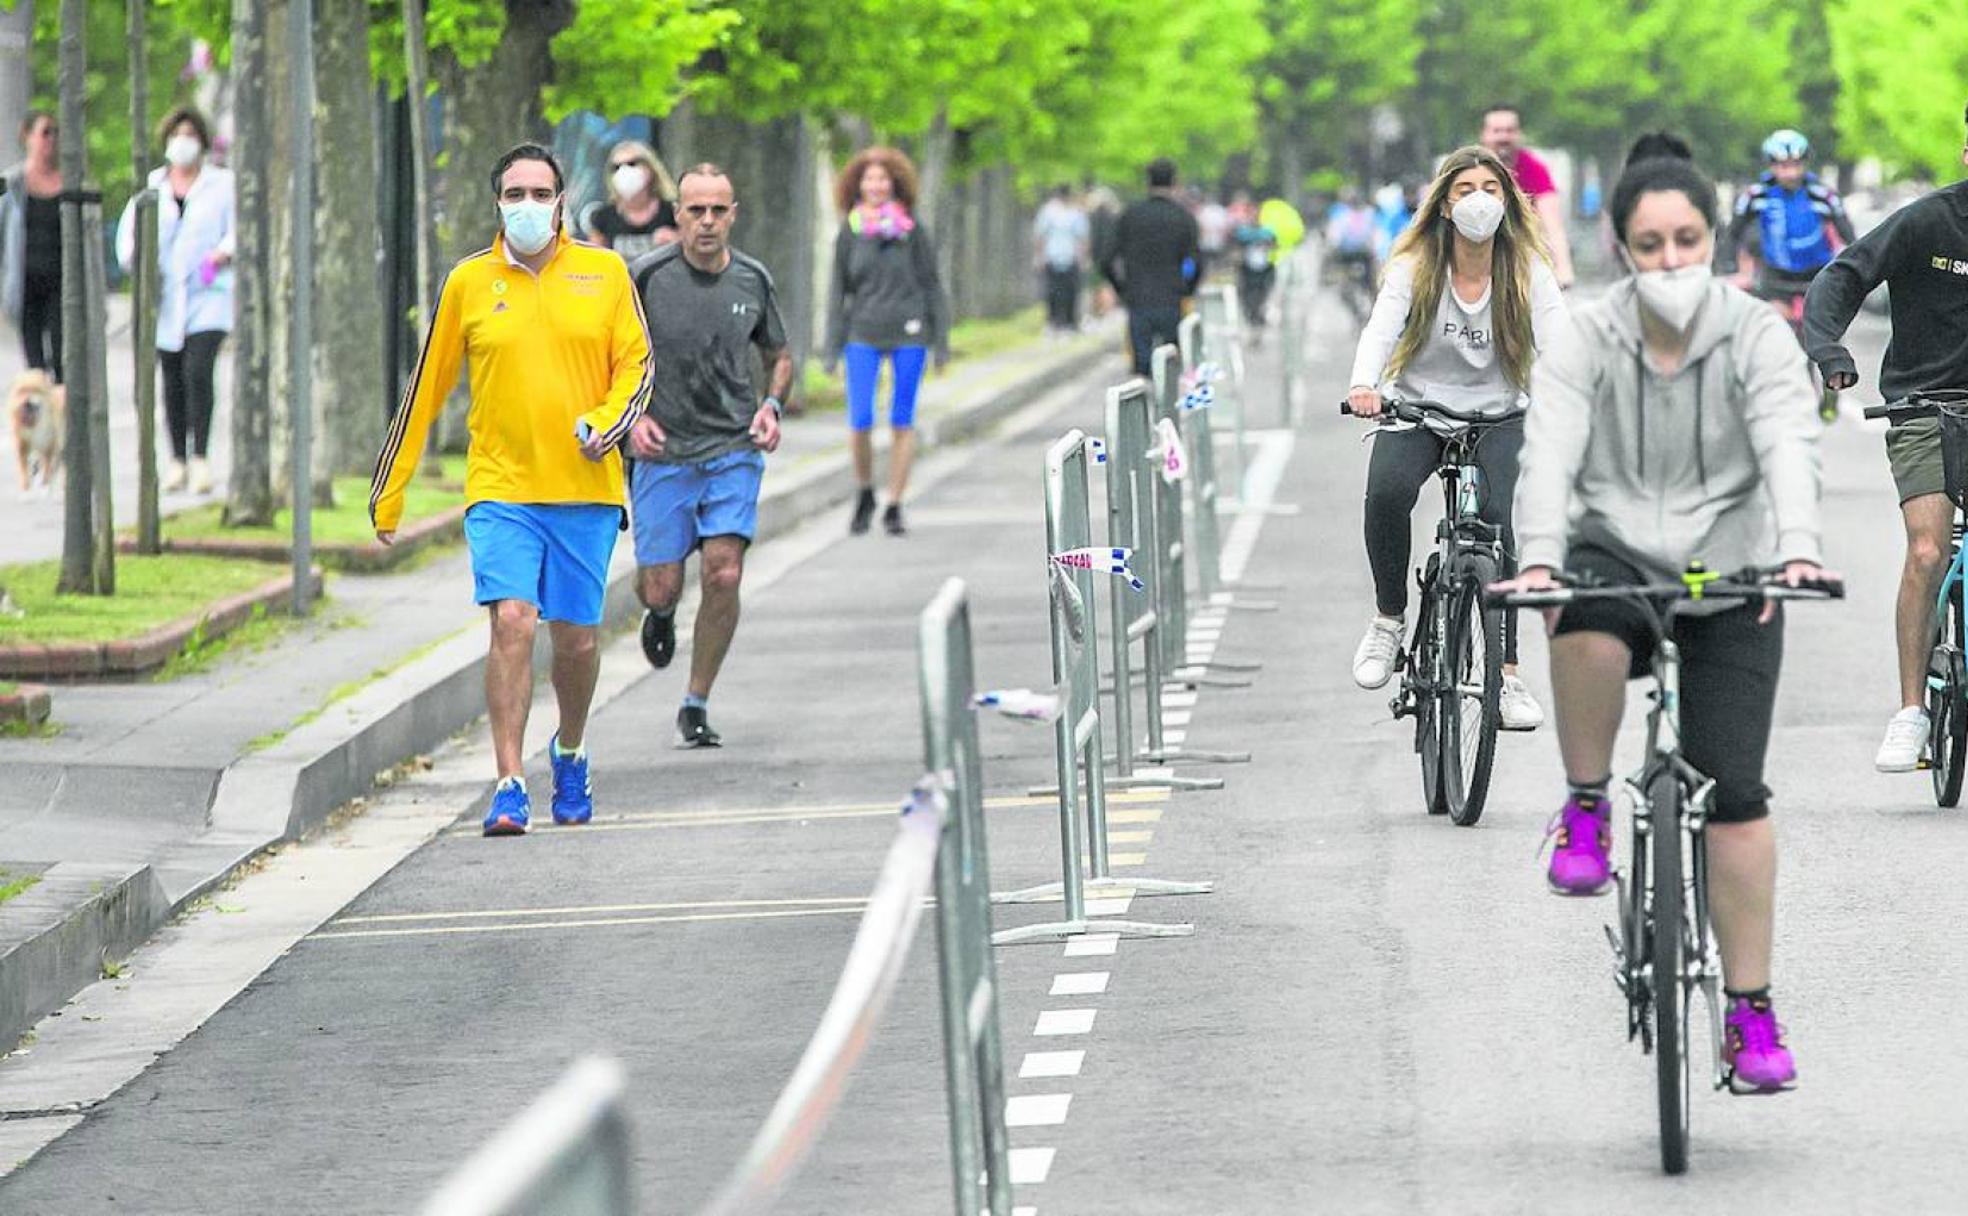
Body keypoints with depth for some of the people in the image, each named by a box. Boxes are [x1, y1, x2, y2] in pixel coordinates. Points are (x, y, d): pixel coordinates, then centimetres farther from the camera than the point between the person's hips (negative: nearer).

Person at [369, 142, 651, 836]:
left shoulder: (604, 274, 5)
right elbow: (427, 388, 10)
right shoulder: (469, 282, 4)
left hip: (585, 490, 1)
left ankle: (570, 754, 35)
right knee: (512, 622, -16)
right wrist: (389, 493, 11)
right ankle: (509, 787, -16)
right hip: (500, 487, -1)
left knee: (576, 638, 7)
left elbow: (636, 362, 9)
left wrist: (607, 423, -13)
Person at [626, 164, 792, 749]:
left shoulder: (752, 280, 3)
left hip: (734, 451, 1)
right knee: (661, 587, -2)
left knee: (724, 574, -13)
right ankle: (660, 614, 38)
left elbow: (780, 356, 18)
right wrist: (632, 416, -12)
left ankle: (696, 706, 1)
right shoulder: (647, 277, -6)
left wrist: (771, 406, 0)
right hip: (663, 453, -1)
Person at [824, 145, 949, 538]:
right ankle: (864, 494, 15)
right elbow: (839, 292, 8)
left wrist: (941, 341, 1)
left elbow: (932, 286, 4)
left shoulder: (912, 229, 1)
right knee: (860, 420, -8)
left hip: (908, 333, -1)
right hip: (863, 333, 1)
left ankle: (894, 507, 10)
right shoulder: (850, 233, 4)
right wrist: (833, 347, 5)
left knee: (902, 422, 2)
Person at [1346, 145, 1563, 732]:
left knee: (1498, 523, -22)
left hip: (1497, 418, 1)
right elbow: (1381, 329, -21)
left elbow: (1556, 339, -18)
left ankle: (1506, 675, -15)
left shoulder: (1528, 271, -5)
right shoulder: (1414, 267, -6)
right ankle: (1389, 620, -9)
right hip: (1416, 410, -1)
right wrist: (1364, 385, -42)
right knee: (1387, 491, -31)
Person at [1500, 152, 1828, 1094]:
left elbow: (1788, 447, -22)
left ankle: (1750, 1013, 4)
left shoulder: (1756, 336, -7)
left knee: (1733, 788, -6)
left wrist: (1796, 549, -41)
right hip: (1616, 556, 0)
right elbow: (1548, 453, -21)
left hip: (1727, 579, 0)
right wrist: (1537, 558, -40)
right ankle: (1586, 809, -15)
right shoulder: (1586, 342, -7)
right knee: (1588, 620, -38)